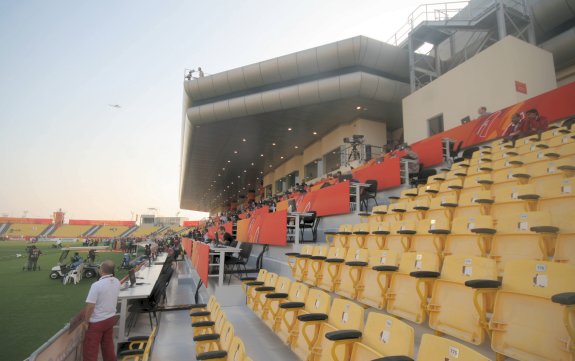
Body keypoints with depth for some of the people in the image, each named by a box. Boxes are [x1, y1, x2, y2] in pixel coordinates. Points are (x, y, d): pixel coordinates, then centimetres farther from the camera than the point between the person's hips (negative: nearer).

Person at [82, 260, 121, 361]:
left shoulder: (97, 285, -25)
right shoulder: (117, 282, -4)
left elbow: (90, 306, -22)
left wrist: (86, 321, -7)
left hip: (97, 321, -6)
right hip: (111, 318, 6)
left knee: (91, 349, 9)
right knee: (108, 345, 21)